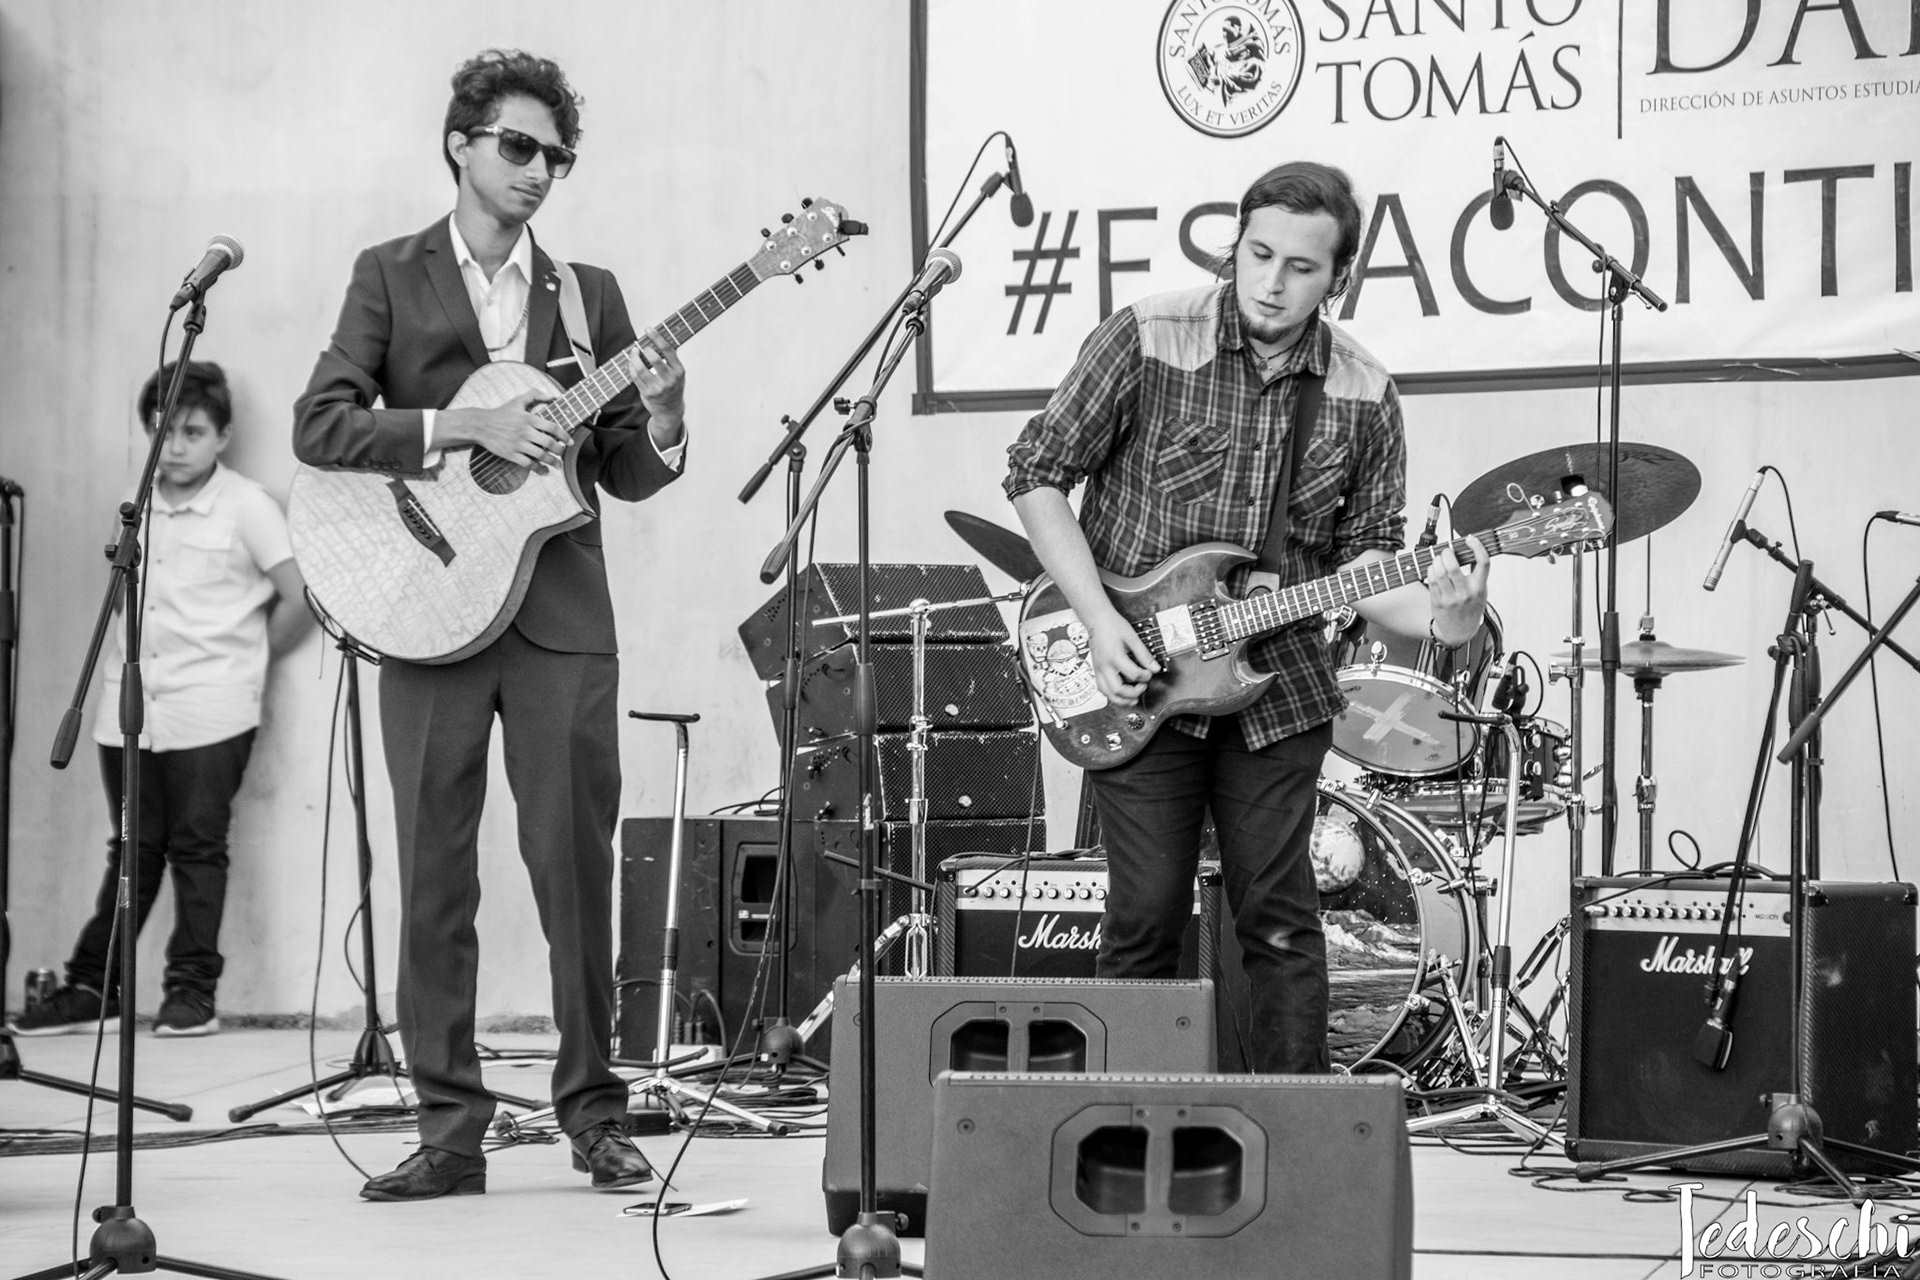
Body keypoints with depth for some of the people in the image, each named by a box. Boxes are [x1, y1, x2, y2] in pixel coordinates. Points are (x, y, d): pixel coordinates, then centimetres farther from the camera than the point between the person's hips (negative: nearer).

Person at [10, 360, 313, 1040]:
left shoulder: (246, 506, -4)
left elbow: (300, 597, -4)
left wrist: (247, 657, 3)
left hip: (209, 710, -4)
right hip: (129, 704, 4)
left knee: (197, 847, 0)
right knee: (132, 850, 8)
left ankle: (193, 989, 6)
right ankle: (91, 987, 10)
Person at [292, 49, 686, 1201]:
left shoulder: (589, 294, 13)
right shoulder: (392, 277, 7)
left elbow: (625, 475, 12)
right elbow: (320, 426, -5)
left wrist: (661, 420, -9)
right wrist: (466, 428, -14)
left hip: (561, 610, 1)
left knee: (577, 865, -1)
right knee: (435, 876, 0)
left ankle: (595, 1112, 9)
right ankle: (451, 1130, 5)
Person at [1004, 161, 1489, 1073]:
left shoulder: (1363, 399, 1)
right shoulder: (1148, 340, -9)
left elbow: (1361, 558, 4)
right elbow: (1037, 473, -4)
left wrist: (1432, 617, -18)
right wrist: (1099, 620, -12)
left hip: (1276, 690, 2)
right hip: (1137, 684, -2)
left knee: (1279, 919, 5)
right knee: (1146, 917, -1)